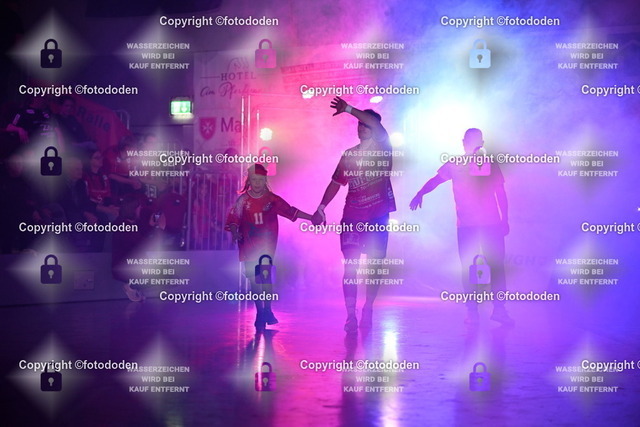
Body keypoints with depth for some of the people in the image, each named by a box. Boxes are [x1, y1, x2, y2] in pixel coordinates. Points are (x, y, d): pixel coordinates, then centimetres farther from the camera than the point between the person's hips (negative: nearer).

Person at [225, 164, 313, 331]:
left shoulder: (272, 199, 2)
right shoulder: (242, 200, 0)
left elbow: (290, 211, 6)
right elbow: (234, 219, -2)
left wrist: (311, 218, 4)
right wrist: (234, 232, -22)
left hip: (267, 245, -1)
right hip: (249, 246, 1)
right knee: (254, 278, 2)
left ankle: (267, 310, 2)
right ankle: (260, 312, 12)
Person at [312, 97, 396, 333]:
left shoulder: (383, 149, 1)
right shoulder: (348, 154, 13)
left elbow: (376, 124, -18)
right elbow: (336, 182, 15)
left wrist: (348, 109, -22)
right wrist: (321, 208, 6)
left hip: (377, 218, -2)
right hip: (352, 217, 2)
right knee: (351, 265, -6)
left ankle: (367, 310, 15)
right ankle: (350, 315, -6)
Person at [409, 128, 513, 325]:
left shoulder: (491, 165, 9)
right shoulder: (455, 165, 6)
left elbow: (501, 194, 13)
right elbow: (435, 180, -7)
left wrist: (505, 220, 7)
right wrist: (420, 194, -25)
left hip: (491, 225, 1)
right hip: (466, 225, 0)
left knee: (497, 265, -4)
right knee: (468, 267, 0)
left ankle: (499, 309, 2)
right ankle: (472, 310, 6)